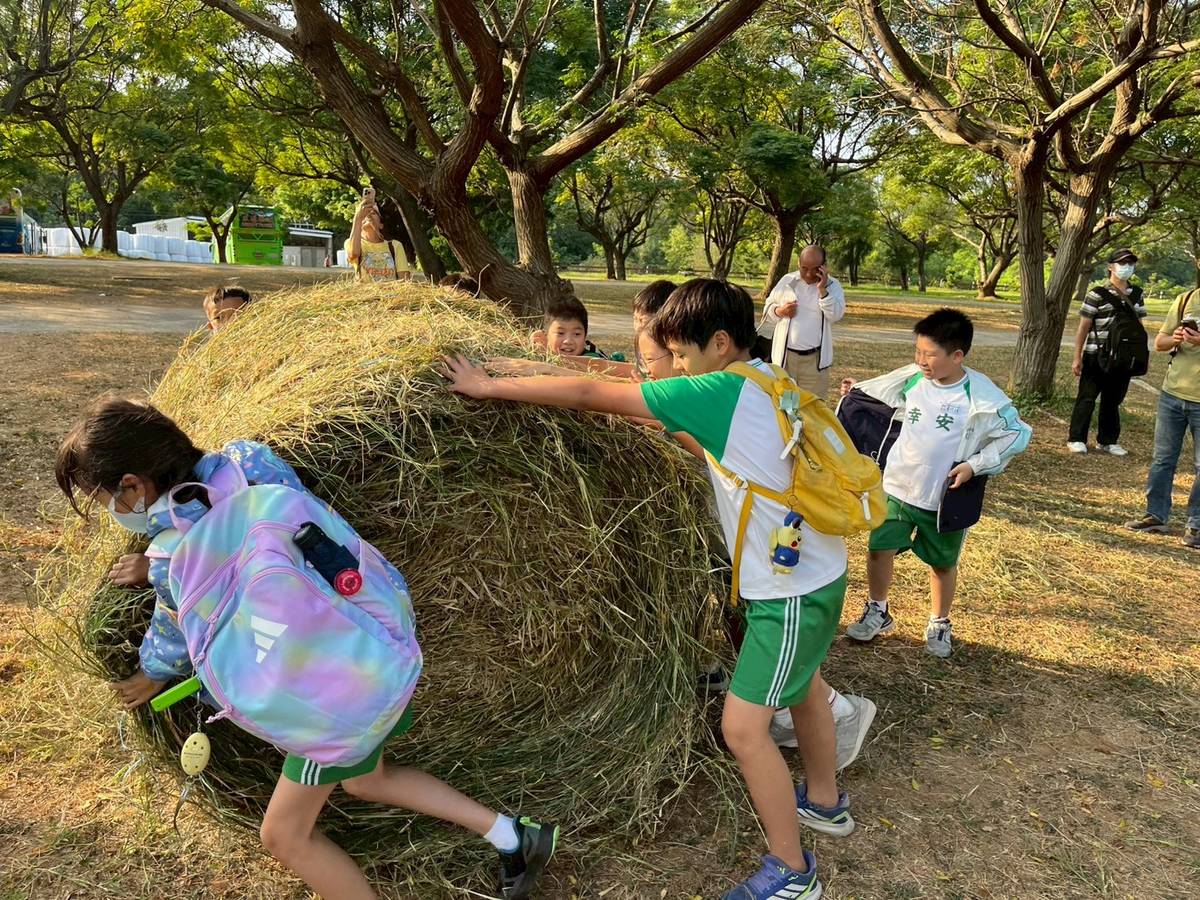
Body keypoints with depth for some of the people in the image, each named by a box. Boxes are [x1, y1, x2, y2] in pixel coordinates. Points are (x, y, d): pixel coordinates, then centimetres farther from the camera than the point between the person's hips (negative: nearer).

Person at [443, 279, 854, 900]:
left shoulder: (720, 393, -23)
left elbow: (590, 394, -20)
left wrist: (490, 387, -13)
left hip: (792, 588, -10)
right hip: (812, 571, 10)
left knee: (742, 727, -1)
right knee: (803, 685, 27)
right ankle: (824, 801, 51)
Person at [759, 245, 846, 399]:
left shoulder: (833, 285, 1)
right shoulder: (787, 281, 6)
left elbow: (836, 315, -13)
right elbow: (768, 308, 12)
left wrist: (822, 289, -20)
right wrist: (779, 311, -9)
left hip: (814, 358, -1)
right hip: (786, 355, 2)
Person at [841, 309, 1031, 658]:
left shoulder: (981, 397, -18)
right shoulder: (911, 379, -6)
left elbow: (1017, 435, -11)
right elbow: (882, 396, 17)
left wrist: (974, 465, -16)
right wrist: (858, 391, 9)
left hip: (945, 498, -3)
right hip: (897, 488, 3)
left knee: (943, 563, 14)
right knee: (879, 549, 2)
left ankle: (939, 624, 37)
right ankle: (877, 612, 25)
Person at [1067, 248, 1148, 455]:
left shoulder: (1136, 294, 8)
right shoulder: (1098, 294, -7)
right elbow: (1083, 327, -6)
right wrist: (1077, 357, -7)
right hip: (1097, 356, -5)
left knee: (1113, 400, 12)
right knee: (1087, 398, 2)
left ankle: (1107, 440, 22)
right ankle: (1076, 439, 10)